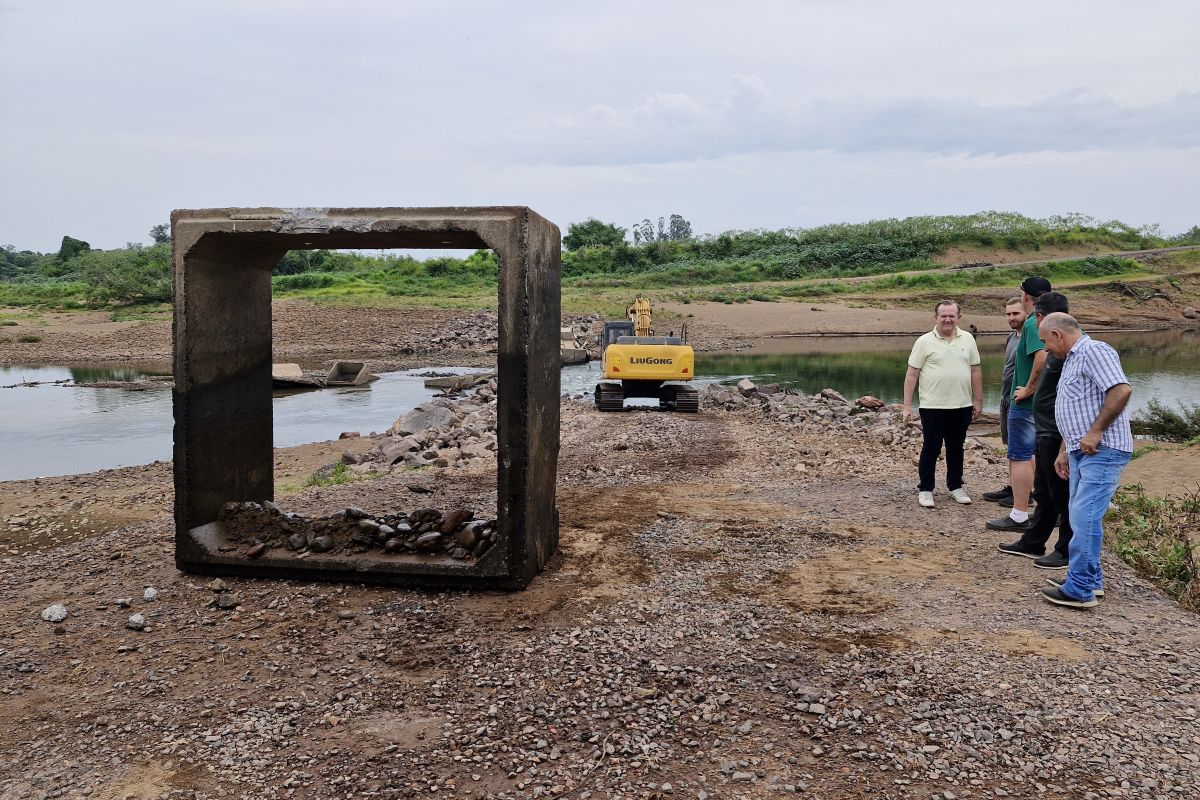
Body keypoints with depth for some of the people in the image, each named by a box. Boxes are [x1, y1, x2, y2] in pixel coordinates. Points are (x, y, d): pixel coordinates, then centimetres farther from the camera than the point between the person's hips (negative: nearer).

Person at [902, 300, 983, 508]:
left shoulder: (967, 339, 7)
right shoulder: (925, 342, -4)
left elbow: (975, 371, 11)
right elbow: (911, 374, -4)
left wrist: (978, 400, 9)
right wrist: (907, 405, -8)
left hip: (962, 406, 3)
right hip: (932, 407, -3)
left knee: (956, 448, 14)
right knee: (931, 448, 2)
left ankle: (956, 487, 26)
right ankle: (925, 489, 12)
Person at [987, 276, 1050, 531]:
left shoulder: (1032, 324, -17)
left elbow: (1042, 357, -33)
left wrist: (1029, 389, -22)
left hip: (1026, 403, -9)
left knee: (1019, 457, -4)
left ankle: (1019, 516, -1)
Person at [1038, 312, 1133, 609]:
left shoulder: (1094, 352, -11)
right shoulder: (1072, 360, 21)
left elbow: (1121, 390, -24)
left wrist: (1095, 432, -22)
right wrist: (1064, 451, 25)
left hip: (1102, 451, -11)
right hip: (1081, 451, 11)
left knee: (1085, 517, -11)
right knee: (1082, 516, 15)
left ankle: (1080, 590, -6)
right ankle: (1090, 579, 26)